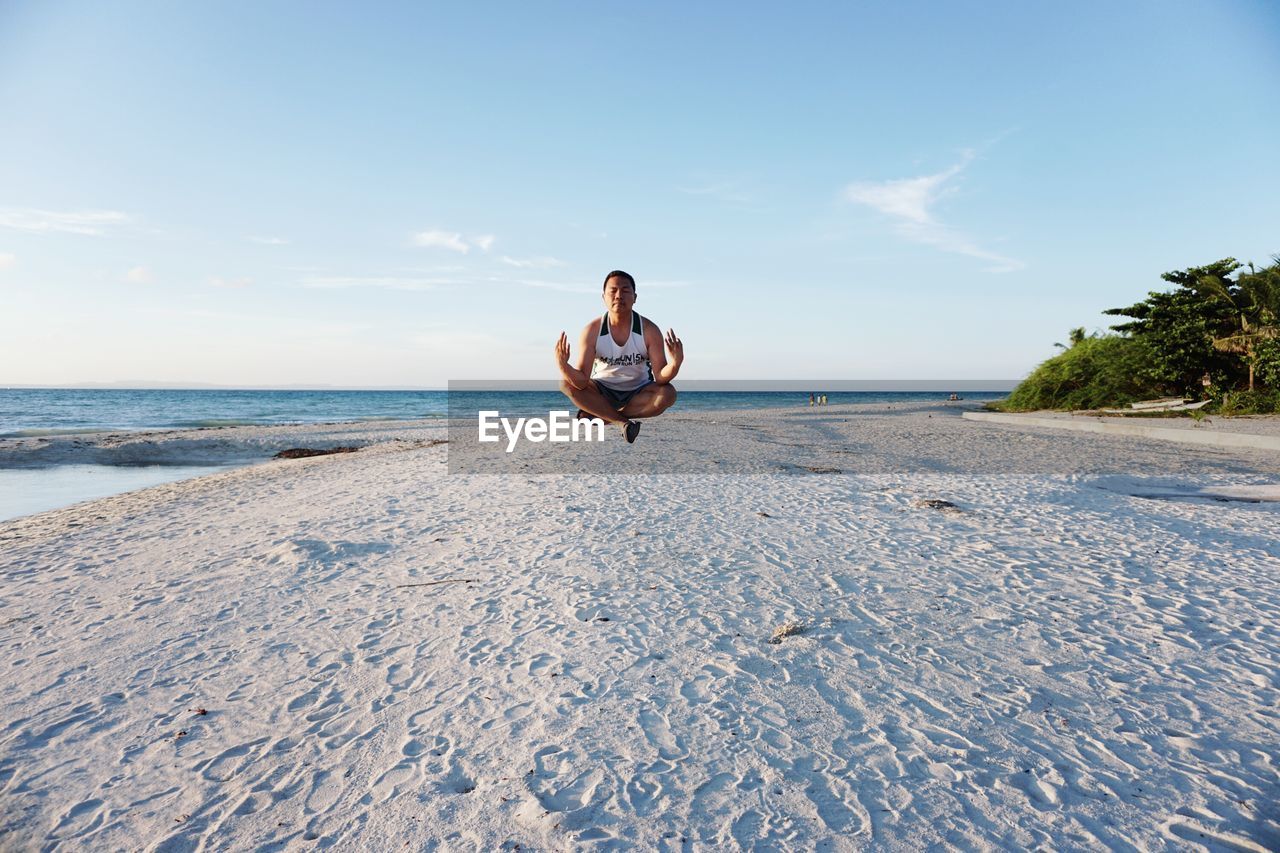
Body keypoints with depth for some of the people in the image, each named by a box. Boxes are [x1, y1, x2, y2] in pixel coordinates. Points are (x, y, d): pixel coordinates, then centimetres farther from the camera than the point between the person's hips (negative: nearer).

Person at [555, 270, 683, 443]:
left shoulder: (649, 330, -18)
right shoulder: (592, 330, -18)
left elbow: (660, 377, -21)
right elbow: (581, 382, -22)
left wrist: (675, 364, -43)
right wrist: (563, 365, -43)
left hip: (638, 393, 0)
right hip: (602, 392, 1)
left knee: (668, 393, -30)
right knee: (566, 383, -23)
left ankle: (599, 415, -17)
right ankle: (623, 422, -22)